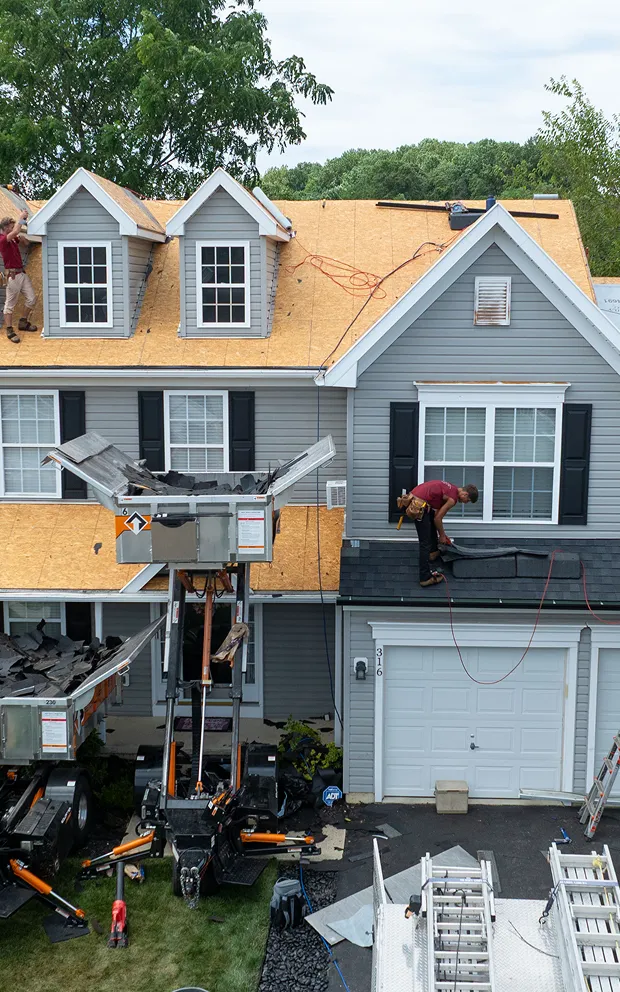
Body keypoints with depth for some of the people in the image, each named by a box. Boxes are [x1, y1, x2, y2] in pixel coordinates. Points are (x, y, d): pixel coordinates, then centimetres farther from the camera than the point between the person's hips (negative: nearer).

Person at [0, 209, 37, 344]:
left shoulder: (13, 239, 11)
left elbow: (26, 242, 24)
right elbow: (16, 231, -32)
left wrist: (21, 236, 2)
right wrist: (21, 218, -19)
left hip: (22, 272, 9)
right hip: (12, 275, -9)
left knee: (31, 299, 11)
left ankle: (23, 322, 28)